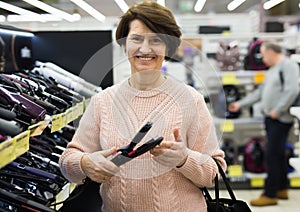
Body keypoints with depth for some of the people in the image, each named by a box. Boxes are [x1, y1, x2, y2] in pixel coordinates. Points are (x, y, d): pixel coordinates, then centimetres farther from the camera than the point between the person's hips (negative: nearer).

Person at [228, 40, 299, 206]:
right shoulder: (272, 70, 19)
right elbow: (260, 92, 24)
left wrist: (277, 110, -20)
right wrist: (240, 104, 22)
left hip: (280, 120, -9)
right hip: (271, 118, 9)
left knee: (272, 155, -9)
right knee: (277, 154, 14)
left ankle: (270, 194, -3)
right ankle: (282, 189, 25)